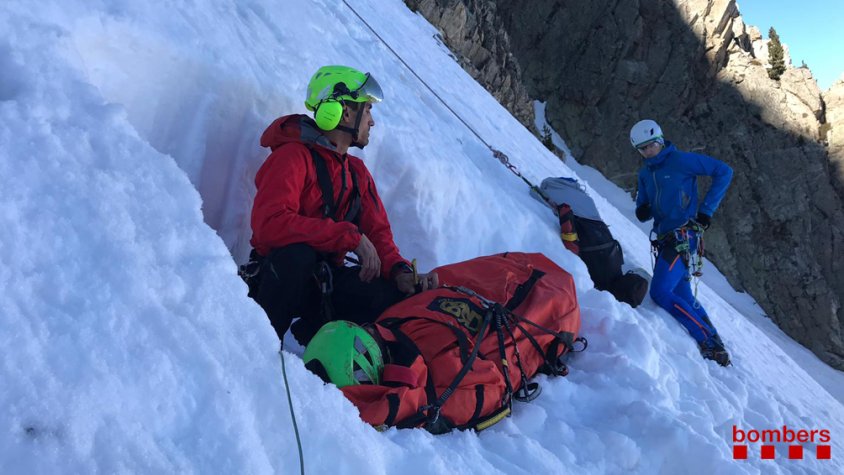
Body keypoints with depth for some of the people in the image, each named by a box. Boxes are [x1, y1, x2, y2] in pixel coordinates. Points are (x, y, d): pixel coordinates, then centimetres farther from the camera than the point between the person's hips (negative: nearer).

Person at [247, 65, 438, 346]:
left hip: (326, 281, 6)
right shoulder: (294, 156, -13)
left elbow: (376, 231, 9)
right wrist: (350, 236, -27)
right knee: (298, 253, -39)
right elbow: (269, 223, -27)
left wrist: (399, 270, -13)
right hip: (279, 276, -6)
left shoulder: (358, 172, 12)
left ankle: (313, 332, -4)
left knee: (403, 295, -14)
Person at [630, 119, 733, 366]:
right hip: (665, 239, 8)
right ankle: (715, 345, 26)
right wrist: (642, 211, -8)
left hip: (683, 236, -8)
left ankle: (708, 341, -6)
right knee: (682, 296, 13)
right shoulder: (645, 173, 14)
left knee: (660, 292, -17)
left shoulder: (681, 160, -7)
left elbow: (724, 171, -7)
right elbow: (644, 210, 18)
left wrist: (706, 209, -11)